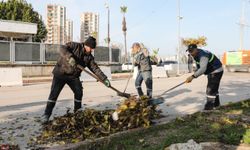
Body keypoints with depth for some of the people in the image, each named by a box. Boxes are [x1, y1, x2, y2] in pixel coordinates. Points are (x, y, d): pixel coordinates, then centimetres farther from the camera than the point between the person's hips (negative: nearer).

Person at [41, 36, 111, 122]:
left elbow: (95, 68, -2)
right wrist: (70, 57, -44)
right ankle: (47, 114, -1)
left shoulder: (89, 57, 2)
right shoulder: (75, 46, -12)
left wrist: (104, 79, -10)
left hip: (73, 76, 5)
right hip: (61, 73, -5)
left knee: (79, 92, 0)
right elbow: (63, 49, -26)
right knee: (54, 93, -9)